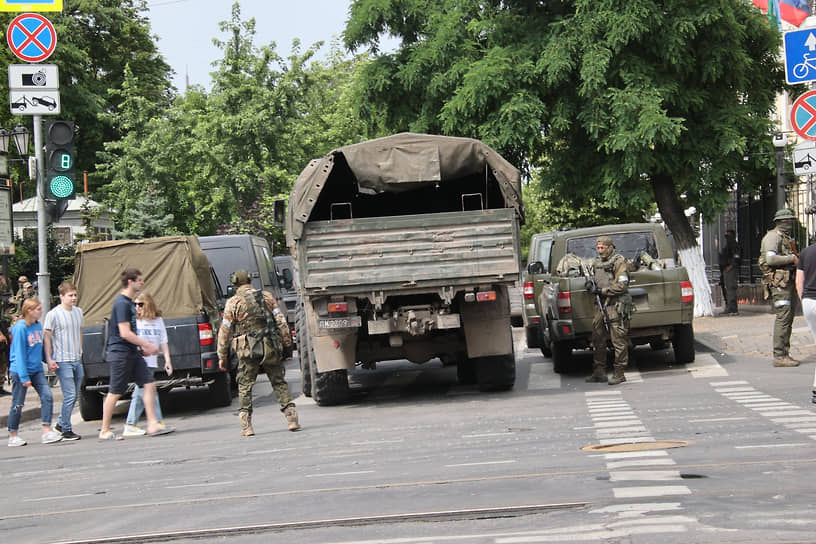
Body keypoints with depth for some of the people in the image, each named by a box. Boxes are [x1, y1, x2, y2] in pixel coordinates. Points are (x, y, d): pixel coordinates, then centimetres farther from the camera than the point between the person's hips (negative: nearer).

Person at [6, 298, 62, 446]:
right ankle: (12, 436, 16)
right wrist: (24, 377, -19)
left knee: (47, 396, -8)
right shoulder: (21, 328, -16)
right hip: (20, 371, -7)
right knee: (18, 404, 4)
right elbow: (19, 353, -17)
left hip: (36, 369, 7)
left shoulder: (38, 326, 6)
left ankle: (47, 432, -6)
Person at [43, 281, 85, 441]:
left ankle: (61, 423, 27)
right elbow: (47, 338, -7)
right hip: (63, 361, -7)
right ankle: (66, 430, -2)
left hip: (77, 360, 7)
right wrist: (49, 359, -12)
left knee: (74, 396, 11)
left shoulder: (78, 312, 11)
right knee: (69, 395, -10)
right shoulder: (54, 314, -8)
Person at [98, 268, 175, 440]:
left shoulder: (128, 302, 15)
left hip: (132, 353, 10)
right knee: (115, 392, -2)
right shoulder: (121, 303, -16)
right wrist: (147, 345, -15)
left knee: (149, 384, 1)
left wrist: (142, 345, 16)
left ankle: (153, 425, 0)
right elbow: (125, 333, -22)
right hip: (120, 353, -10)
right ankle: (105, 431, 7)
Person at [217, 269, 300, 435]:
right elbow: (281, 323, 5)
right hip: (272, 348, 3)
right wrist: (287, 345, 10)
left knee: (245, 387, 7)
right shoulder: (267, 297, 9)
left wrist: (222, 356, 8)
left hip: (248, 351, -3)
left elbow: (224, 331, 0)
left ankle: (246, 426, 1)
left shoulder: (233, 303, 0)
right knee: (279, 383, 12)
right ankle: (292, 419, 5)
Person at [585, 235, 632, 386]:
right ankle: (599, 372, 16)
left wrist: (601, 290, -15)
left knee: (618, 340, -5)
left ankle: (619, 373, -1)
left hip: (617, 305, -8)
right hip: (601, 305, 8)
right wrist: (590, 285, 3)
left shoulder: (619, 262, -8)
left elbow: (622, 286, -14)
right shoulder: (596, 262, 15)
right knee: (598, 339, 8)